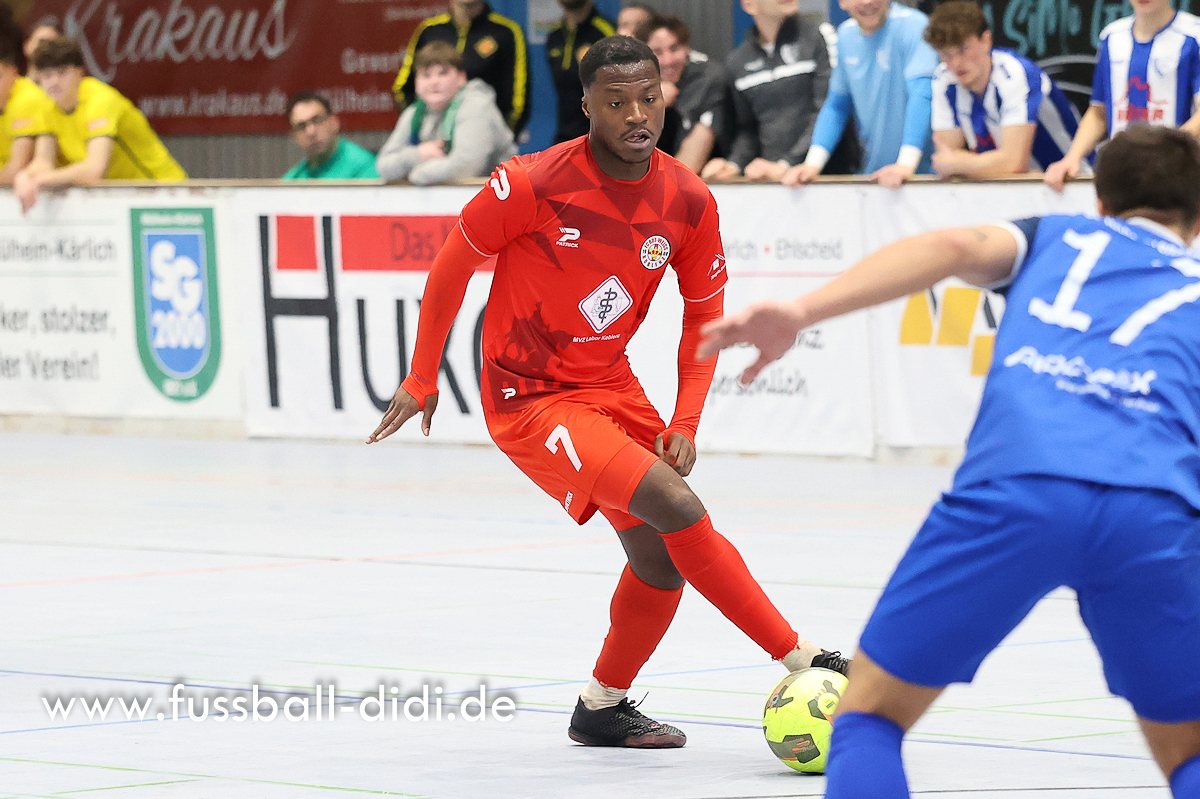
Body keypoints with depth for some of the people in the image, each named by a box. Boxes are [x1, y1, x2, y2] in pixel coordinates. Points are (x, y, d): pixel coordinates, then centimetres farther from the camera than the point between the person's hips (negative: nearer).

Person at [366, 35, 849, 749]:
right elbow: (453, 265, -6)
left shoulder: (689, 201, -6)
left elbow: (704, 316, 6)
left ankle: (602, 709, 31)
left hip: (610, 387, 7)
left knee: (662, 557, 9)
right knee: (678, 509, -22)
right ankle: (804, 661, -18)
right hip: (529, 400, -7)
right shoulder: (536, 183, -20)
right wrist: (422, 381, 0)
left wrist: (686, 423, -5)